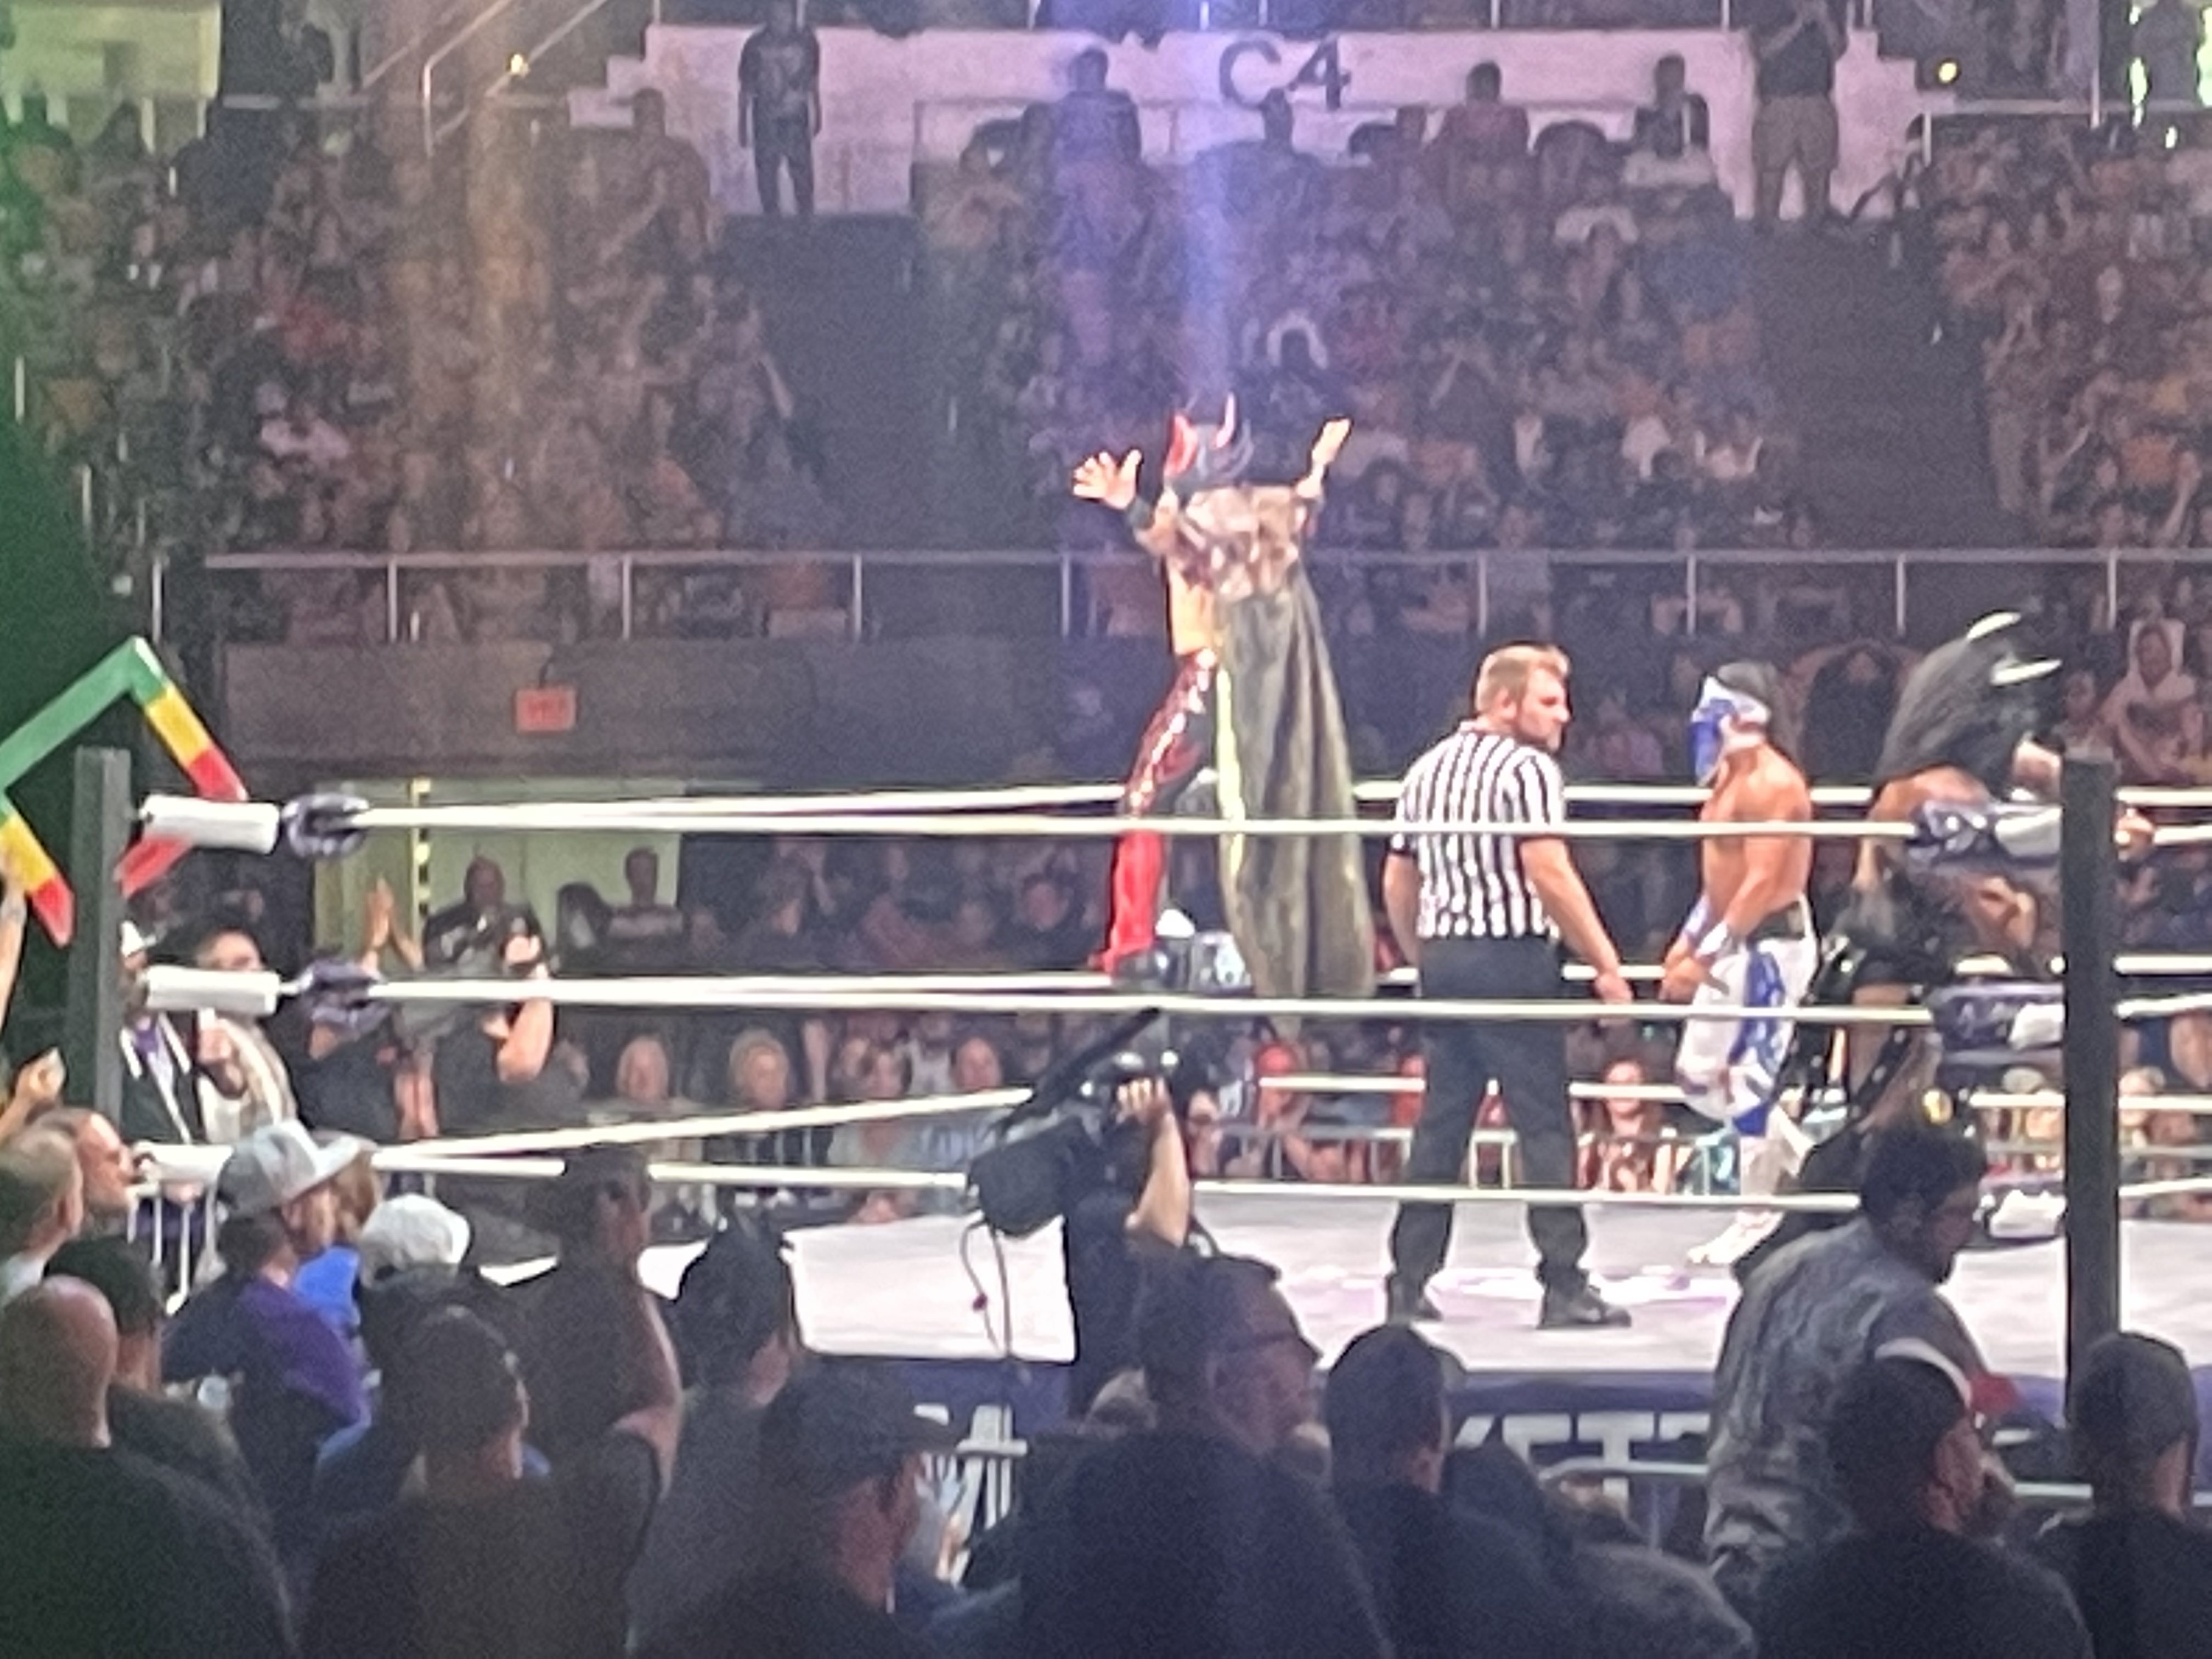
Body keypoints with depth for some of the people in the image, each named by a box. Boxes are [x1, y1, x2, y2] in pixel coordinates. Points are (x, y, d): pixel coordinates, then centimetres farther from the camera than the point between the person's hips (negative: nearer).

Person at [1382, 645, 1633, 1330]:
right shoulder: (1527, 769, -9)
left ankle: (1409, 1282, 10)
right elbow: (1548, 873, -18)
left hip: (1442, 958, 7)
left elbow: (1397, 882, 17)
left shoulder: (1428, 770, 15)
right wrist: (1606, 963, -14)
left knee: (1440, 1124, 11)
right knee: (1545, 1125, -4)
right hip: (1512, 958, -7)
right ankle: (1564, 1286, -7)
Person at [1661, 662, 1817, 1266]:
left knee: (1748, 1082, -7)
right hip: (1733, 946, 10)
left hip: (1771, 945, -10)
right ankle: (1806, 1166, 21)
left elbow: (1761, 883, -24)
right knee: (1700, 1077, 11)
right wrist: (1687, 943, 17)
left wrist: (1707, 957, -25)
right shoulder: (1729, 776, 13)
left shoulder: (1772, 784, -18)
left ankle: (1757, 1220, 0)